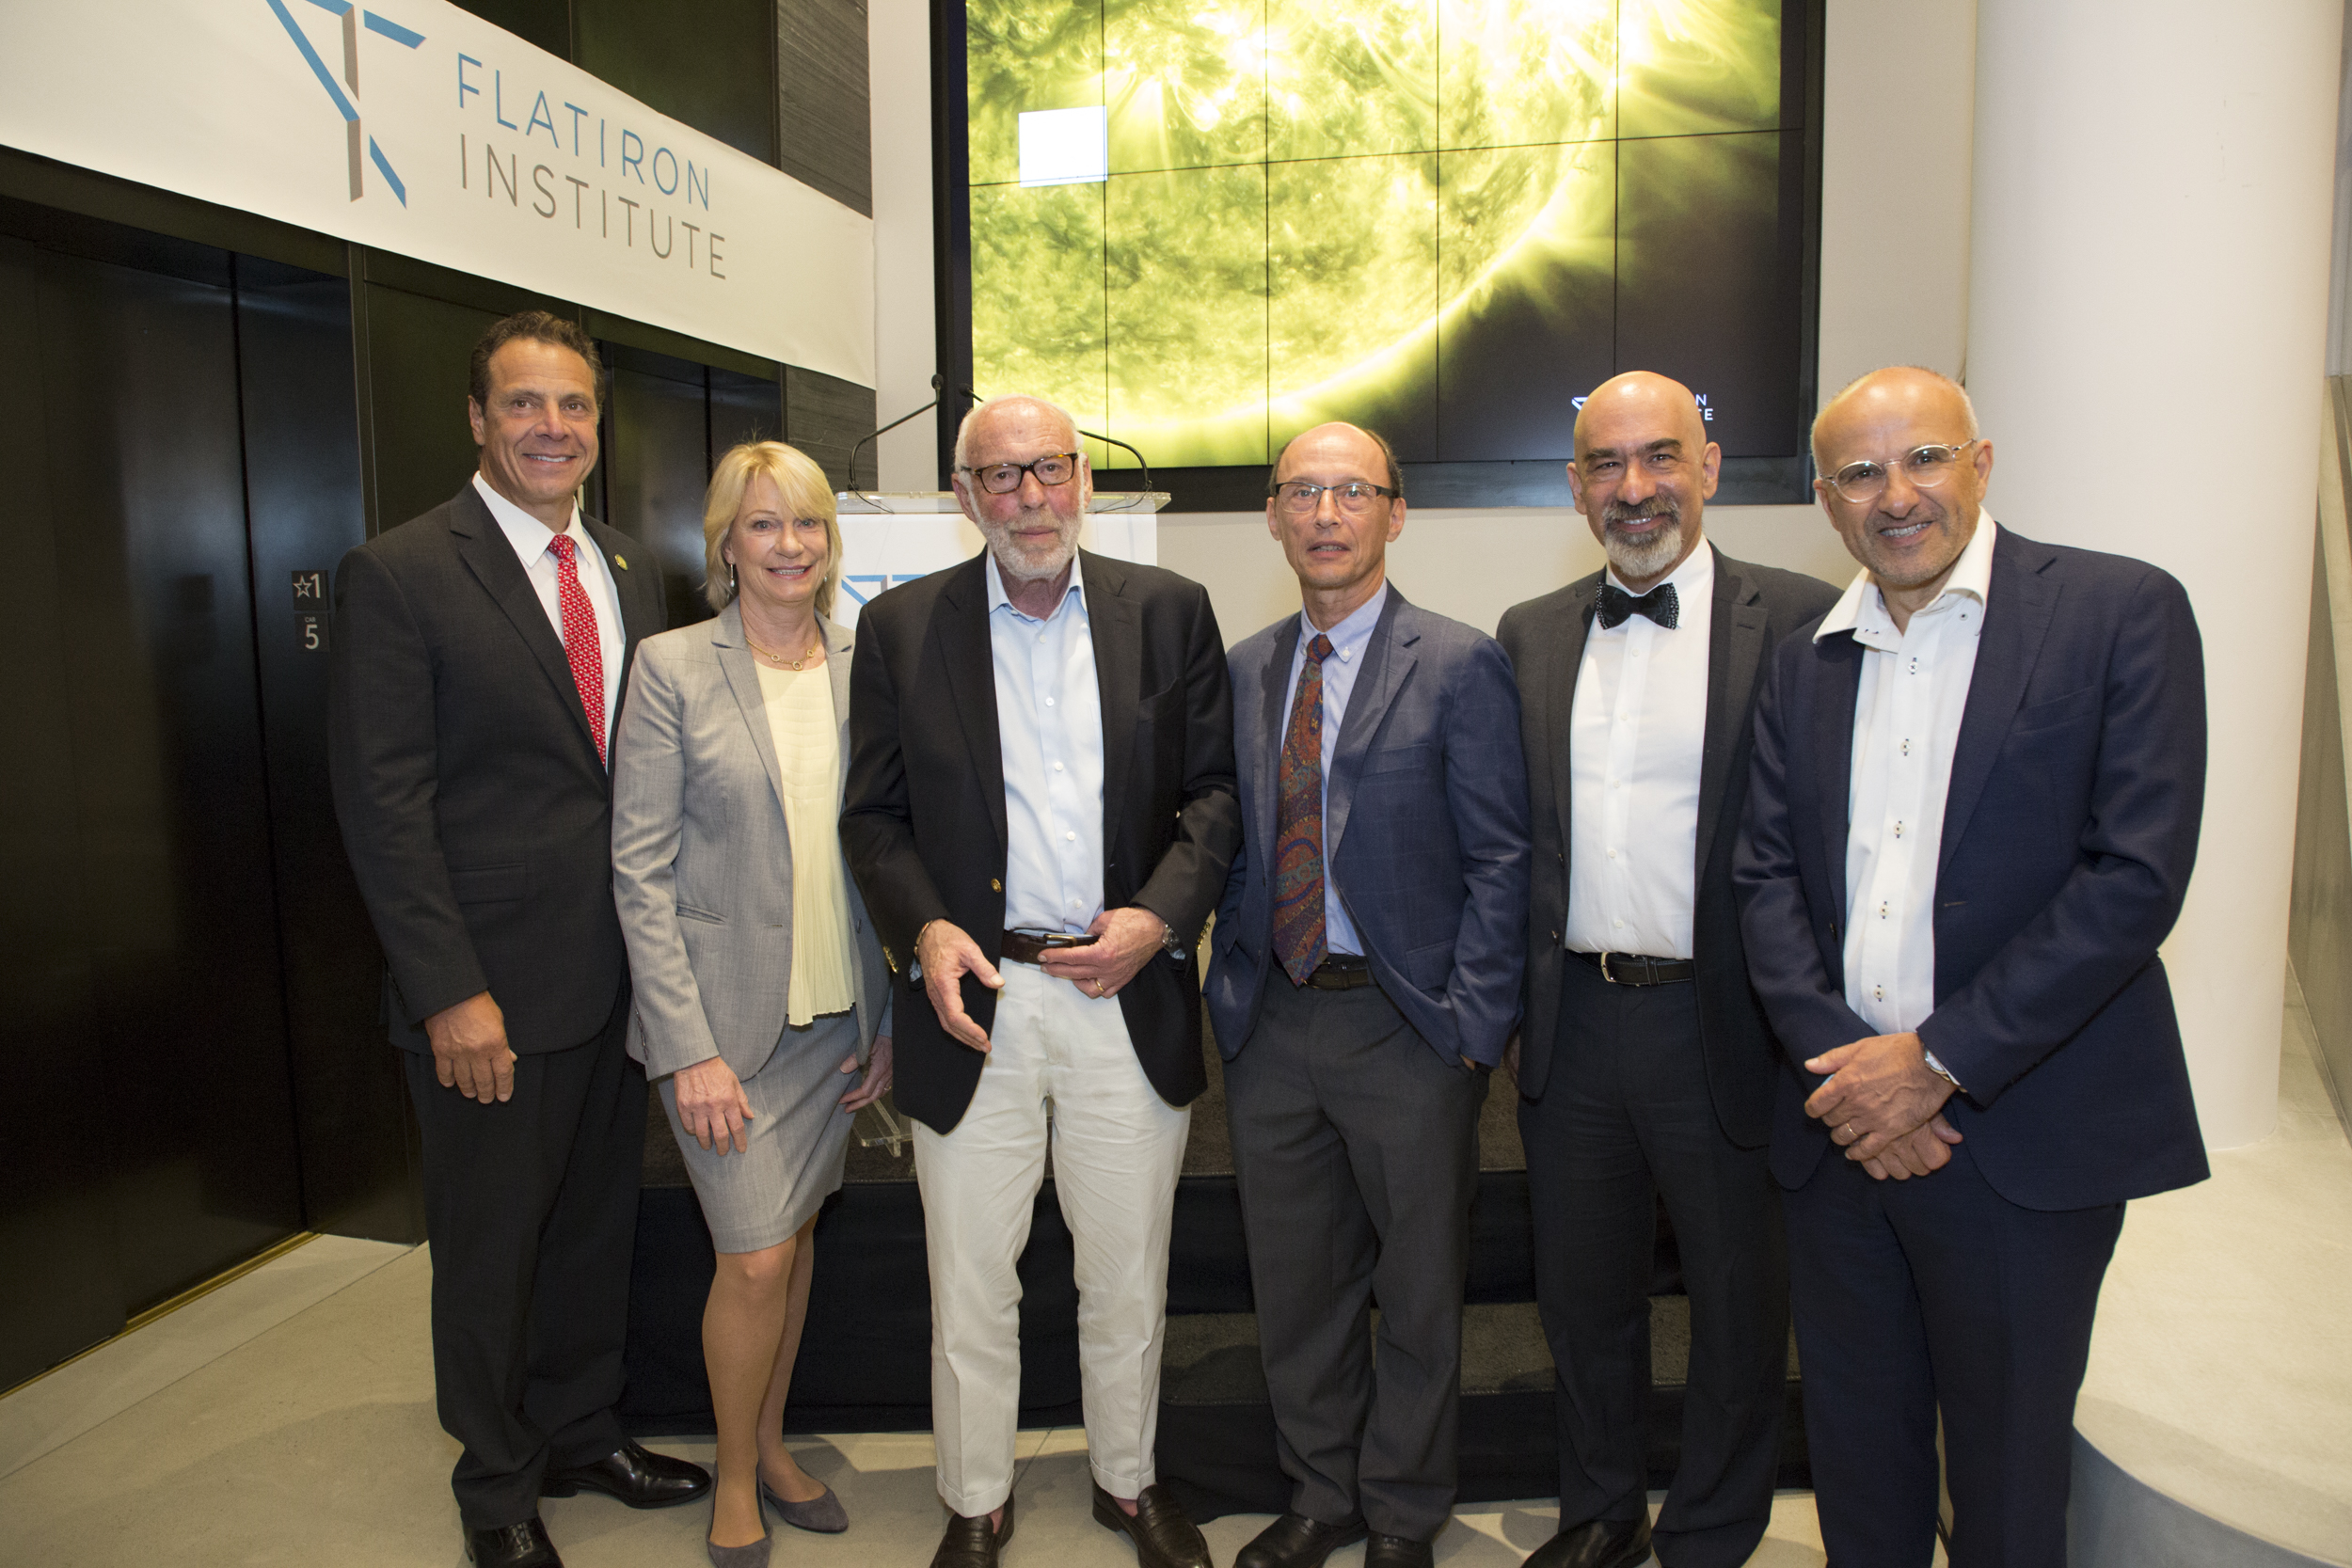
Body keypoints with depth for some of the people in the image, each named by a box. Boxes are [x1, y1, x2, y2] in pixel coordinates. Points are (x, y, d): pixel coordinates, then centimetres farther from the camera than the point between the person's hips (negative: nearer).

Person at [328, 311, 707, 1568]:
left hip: (619, 976, 6)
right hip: (491, 990, -5)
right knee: (489, 1249, 12)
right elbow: (383, 805, -14)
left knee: (596, 1225, 20)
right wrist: (451, 992, -17)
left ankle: (582, 1431, 41)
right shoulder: (398, 575, -10)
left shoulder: (630, 571, 8)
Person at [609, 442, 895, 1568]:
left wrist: (889, 1017, 4)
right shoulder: (671, 668, -8)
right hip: (726, 1014, -4)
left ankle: (771, 1442, 38)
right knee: (755, 1257, 0)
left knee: (795, 1234, 16)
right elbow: (641, 869, -9)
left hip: (837, 1015, 4)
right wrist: (689, 1045, -14)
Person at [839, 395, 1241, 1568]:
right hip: (975, 998, 0)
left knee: (1127, 1275, 16)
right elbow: (873, 816, 3)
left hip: (1131, 996, 1)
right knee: (968, 1284, 11)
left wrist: (1162, 914, -11)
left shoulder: (1169, 611, 3)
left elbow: (1214, 787, 3)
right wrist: (922, 929, -13)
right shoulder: (901, 626, 2)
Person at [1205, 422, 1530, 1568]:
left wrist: (1472, 1028, -13)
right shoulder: (1243, 671, 8)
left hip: (1406, 1027, -4)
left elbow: (1499, 861, -8)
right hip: (1271, 1022, 4)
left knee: (1419, 1288, 13)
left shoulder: (1460, 666, -6)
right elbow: (1236, 846, 10)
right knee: (1296, 1286, 17)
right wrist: (1231, 986, 1)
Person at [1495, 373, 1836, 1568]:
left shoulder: (1799, 621, -6)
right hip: (1571, 1022, 4)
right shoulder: (1529, 633, 7)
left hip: (1722, 1025, -3)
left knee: (1738, 1311, 14)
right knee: (1582, 1298, 19)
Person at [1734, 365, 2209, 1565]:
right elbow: (1765, 876, 5)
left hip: (2023, 1137, -4)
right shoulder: (1806, 658, 9)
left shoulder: (2122, 611, -6)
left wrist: (1935, 1059, -16)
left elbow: (2138, 874, -14)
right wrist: (1836, 1058, -11)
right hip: (1839, 1128, 4)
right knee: (1855, 1456, 17)